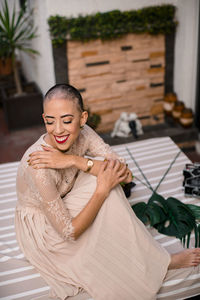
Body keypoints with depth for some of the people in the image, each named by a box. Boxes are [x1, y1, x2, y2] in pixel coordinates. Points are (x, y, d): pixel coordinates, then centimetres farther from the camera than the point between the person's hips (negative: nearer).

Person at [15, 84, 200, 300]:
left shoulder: (82, 134, -18)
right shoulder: (39, 168, -36)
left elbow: (126, 174, -25)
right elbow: (69, 232, -30)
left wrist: (74, 160, -35)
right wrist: (103, 189, -33)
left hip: (64, 205, 6)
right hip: (39, 226, -6)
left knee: (104, 174, -21)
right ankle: (156, 263, -9)